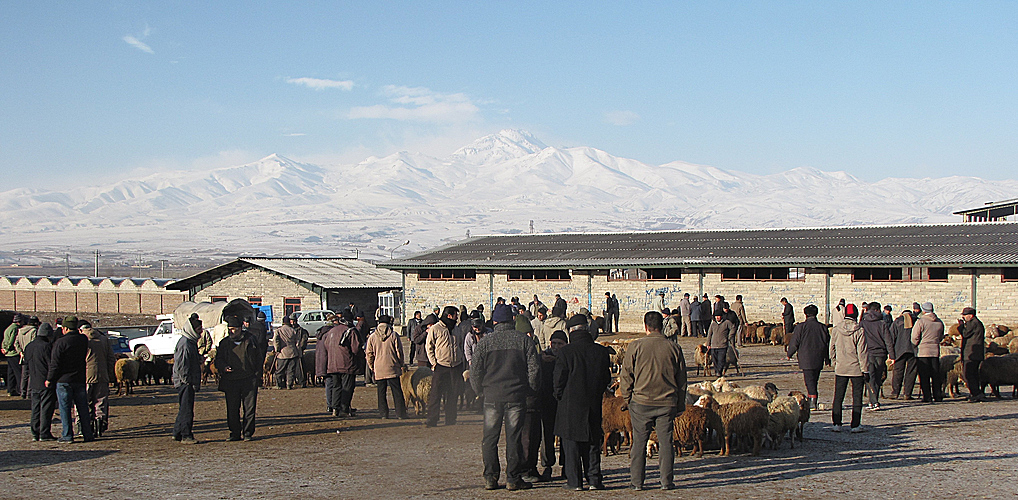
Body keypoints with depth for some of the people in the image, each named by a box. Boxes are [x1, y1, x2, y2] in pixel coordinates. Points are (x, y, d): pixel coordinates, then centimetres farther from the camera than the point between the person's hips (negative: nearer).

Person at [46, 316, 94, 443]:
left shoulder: (60, 342, -13)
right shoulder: (83, 340, 1)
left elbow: (55, 364, -12)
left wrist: (49, 379, -2)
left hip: (63, 380, -4)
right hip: (80, 380, 4)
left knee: (65, 409, 3)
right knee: (83, 408, 9)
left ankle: (67, 435, 4)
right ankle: (87, 435, 11)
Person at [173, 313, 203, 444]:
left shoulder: (191, 342, 14)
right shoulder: (185, 344, -19)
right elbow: (180, 366, -22)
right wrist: (188, 382, -20)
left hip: (188, 383, 10)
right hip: (184, 383, -10)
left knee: (184, 408, 15)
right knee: (186, 409, -7)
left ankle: (177, 433, 23)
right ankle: (186, 436, -4)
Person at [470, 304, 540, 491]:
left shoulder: (485, 341, 1)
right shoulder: (524, 340, 1)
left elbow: (476, 371, 0)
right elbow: (534, 369, -1)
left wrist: (480, 391, 13)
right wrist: (529, 389, 11)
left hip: (492, 396, 0)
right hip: (516, 396, 0)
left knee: (490, 438, 8)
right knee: (514, 438, 4)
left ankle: (490, 478, 7)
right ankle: (513, 479, 5)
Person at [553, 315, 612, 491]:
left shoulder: (565, 352, -11)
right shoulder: (601, 351, -1)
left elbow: (558, 380, -8)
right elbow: (606, 378, 6)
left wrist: (560, 397, 8)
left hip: (570, 404, -3)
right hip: (593, 404, 3)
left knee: (571, 443, 4)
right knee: (592, 443, 11)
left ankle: (575, 481, 4)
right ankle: (594, 479, 12)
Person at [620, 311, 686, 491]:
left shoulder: (636, 346, -5)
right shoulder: (673, 348, 1)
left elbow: (626, 375, -1)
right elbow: (681, 380, 8)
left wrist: (628, 399, 11)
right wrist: (680, 406, 15)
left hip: (641, 402, -1)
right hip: (668, 403, 1)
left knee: (639, 442, 6)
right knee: (666, 442, 7)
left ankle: (636, 481, 8)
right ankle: (667, 481, 8)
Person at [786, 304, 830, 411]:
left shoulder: (801, 327, -7)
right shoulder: (823, 327, 6)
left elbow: (794, 343, -3)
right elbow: (828, 343, 13)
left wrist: (789, 354, 13)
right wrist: (827, 359, 22)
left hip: (806, 359, -4)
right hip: (819, 359, 4)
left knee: (809, 380, -7)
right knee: (814, 380, 15)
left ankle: (813, 403, -16)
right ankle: (811, 399, 21)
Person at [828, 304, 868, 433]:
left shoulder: (836, 330, 0)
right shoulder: (859, 331, -11)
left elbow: (831, 349, 6)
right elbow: (862, 352, -10)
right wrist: (864, 369, -4)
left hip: (840, 369, 3)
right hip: (856, 369, -3)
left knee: (838, 397, 10)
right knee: (857, 397, 5)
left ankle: (836, 423, 9)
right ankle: (856, 425, 5)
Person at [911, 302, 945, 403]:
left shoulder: (921, 321, -10)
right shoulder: (939, 322, 7)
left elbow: (915, 338, -9)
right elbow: (941, 337, 16)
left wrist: (916, 345, 9)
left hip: (922, 351, -5)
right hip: (935, 351, 5)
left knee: (924, 375, -1)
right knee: (936, 375, 11)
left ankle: (927, 397, -3)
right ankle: (938, 396, 12)